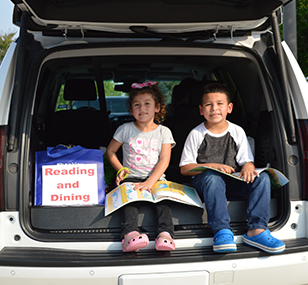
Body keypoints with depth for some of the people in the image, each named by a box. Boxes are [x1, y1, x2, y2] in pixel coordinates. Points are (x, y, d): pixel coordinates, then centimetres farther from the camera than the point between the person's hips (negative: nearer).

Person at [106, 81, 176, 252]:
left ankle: (165, 234, -46)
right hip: (131, 178, 0)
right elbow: (110, 151, 19)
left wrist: (150, 182, -19)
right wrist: (121, 169, -1)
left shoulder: (164, 132, 8)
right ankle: (131, 233, -51)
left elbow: (164, 160, -3)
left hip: (156, 178, 0)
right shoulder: (125, 129, 11)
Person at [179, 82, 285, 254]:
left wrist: (247, 167, -19)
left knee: (262, 178, -23)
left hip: (232, 182, 3)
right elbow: (185, 168, 0)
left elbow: (247, 160, 8)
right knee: (213, 178, -37)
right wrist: (211, 166, -15)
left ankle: (257, 230, -31)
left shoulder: (237, 132, 10)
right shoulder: (196, 134, 3)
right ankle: (222, 231, -44)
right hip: (204, 180, -2)